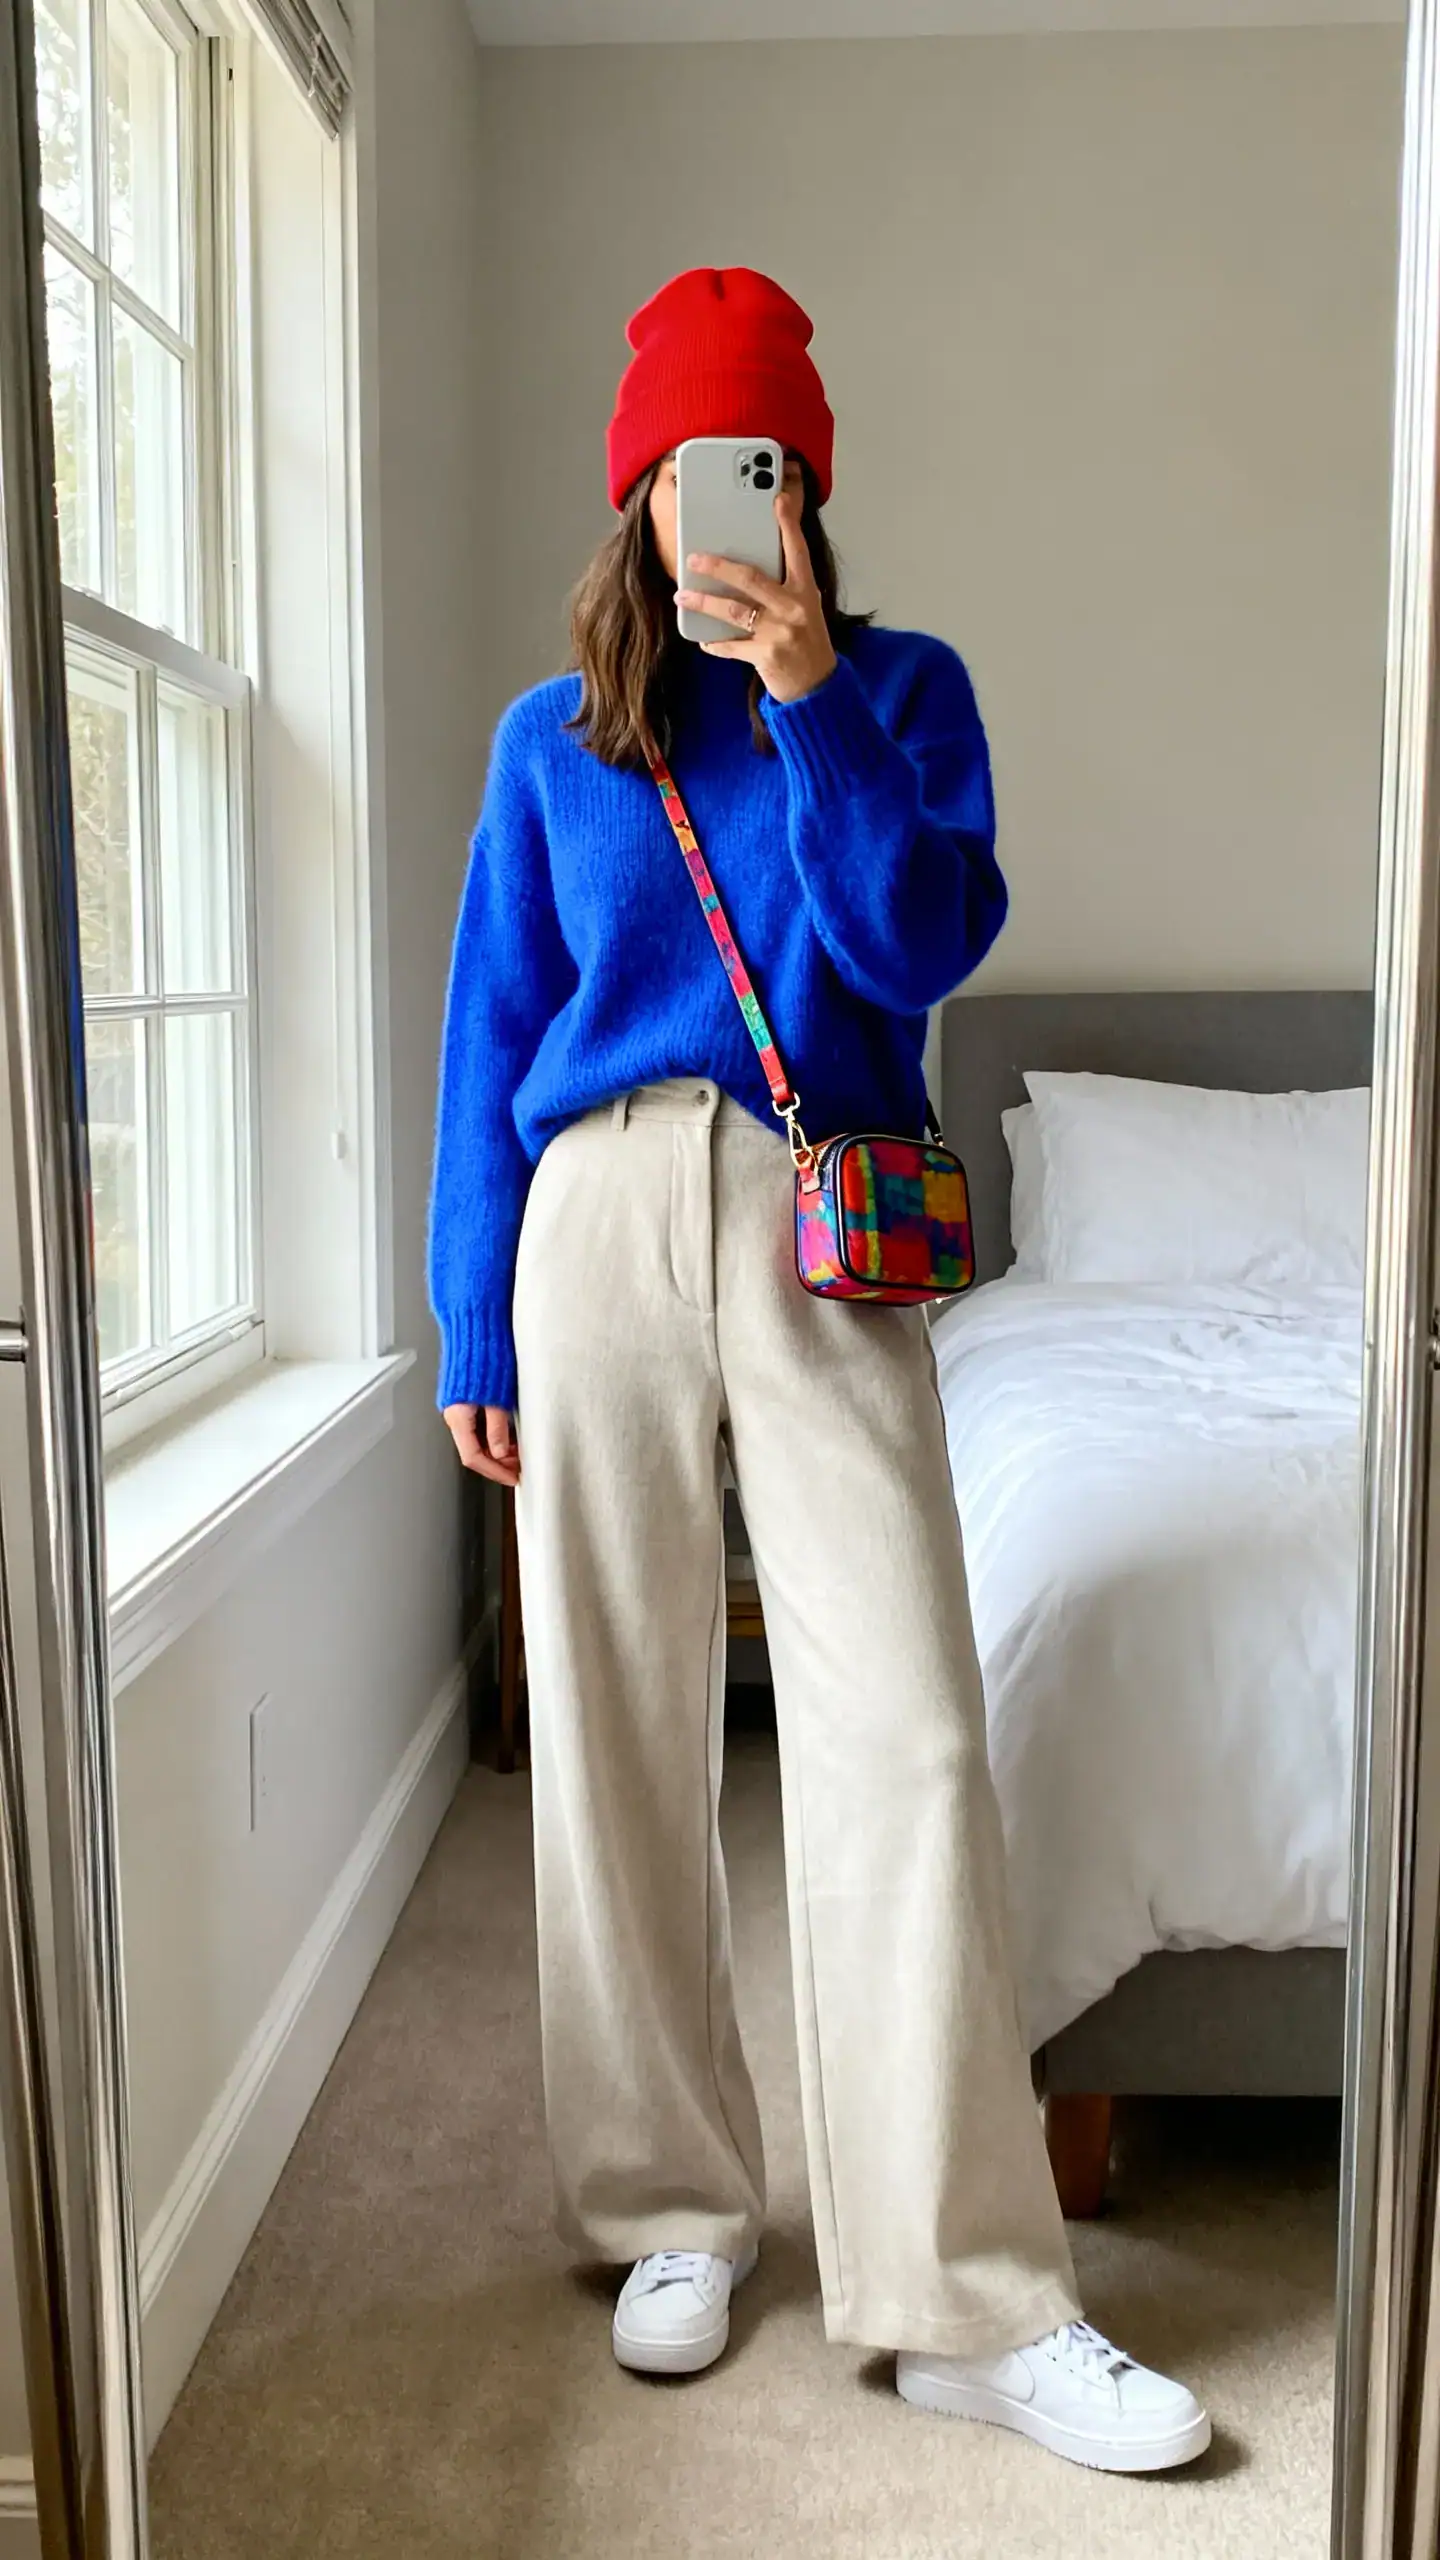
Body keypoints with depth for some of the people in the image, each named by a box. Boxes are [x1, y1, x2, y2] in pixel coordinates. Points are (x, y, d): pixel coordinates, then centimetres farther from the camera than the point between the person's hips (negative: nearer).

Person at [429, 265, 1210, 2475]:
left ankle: (972, 2296, 4)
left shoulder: (901, 692, 10)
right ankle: (678, 2203, 24)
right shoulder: (552, 737, 12)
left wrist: (811, 703, -11)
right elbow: (494, 1034, 10)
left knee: (907, 1735, -8)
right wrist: (476, 1332, 5)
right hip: (601, 1225, 2)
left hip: (825, 1240, -1)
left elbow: (924, 948, -4)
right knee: (620, 1733, 5)